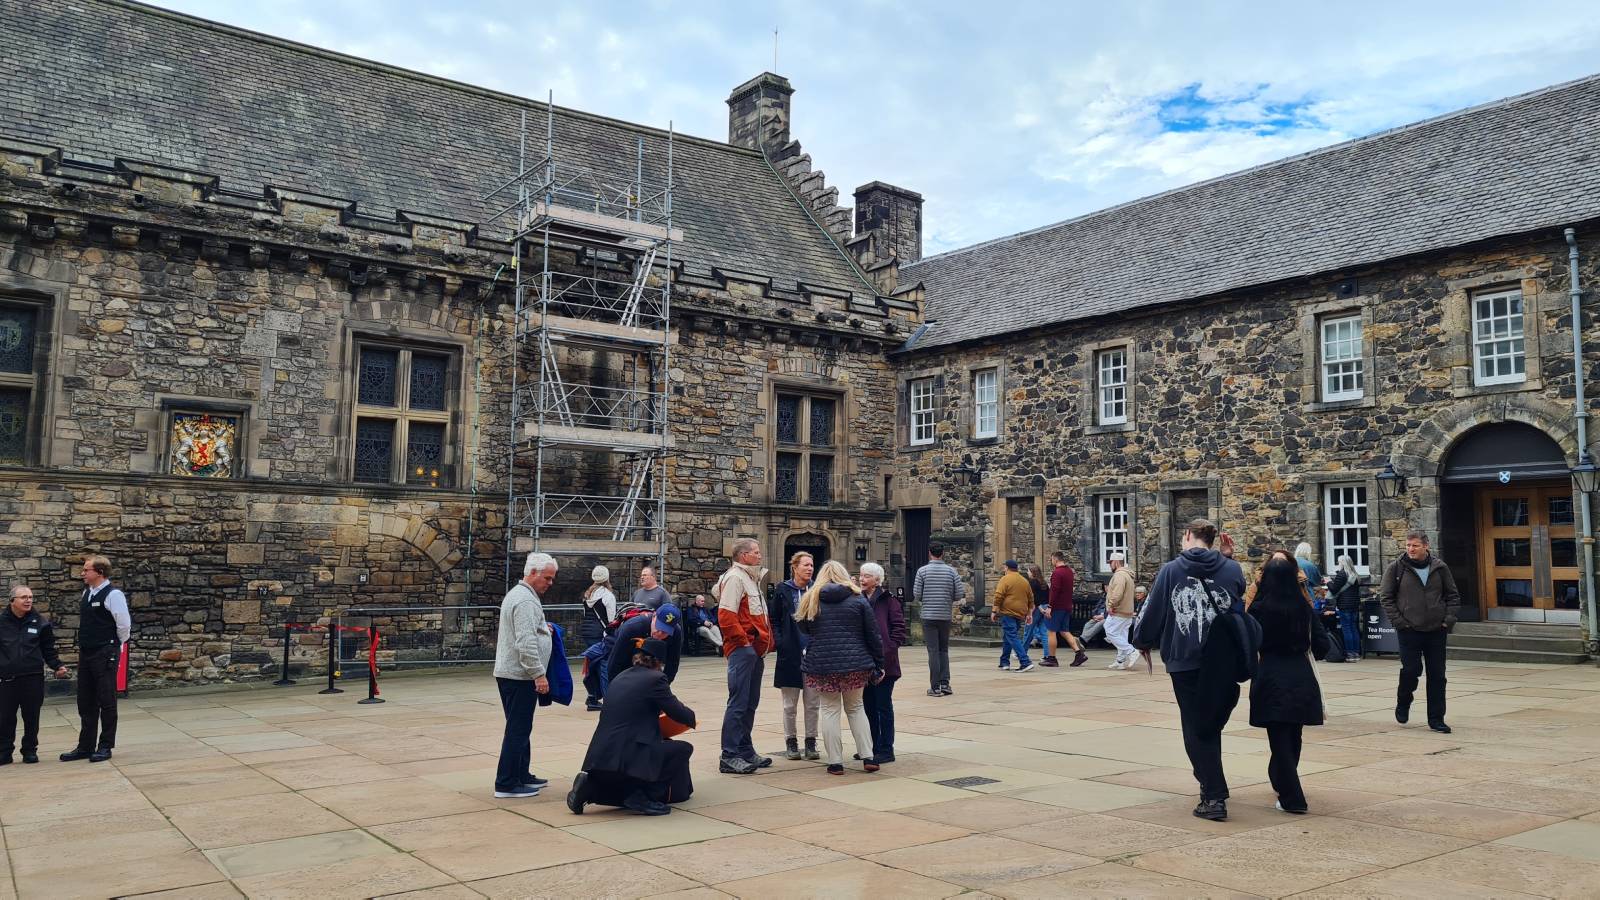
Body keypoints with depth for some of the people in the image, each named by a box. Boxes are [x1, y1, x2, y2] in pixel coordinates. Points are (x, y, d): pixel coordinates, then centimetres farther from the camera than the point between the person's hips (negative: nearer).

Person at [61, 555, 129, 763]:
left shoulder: (112, 595, -14)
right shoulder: (87, 593, 10)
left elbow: (124, 625, -15)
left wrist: (114, 645, -2)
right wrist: (86, 642, 15)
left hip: (105, 654, -8)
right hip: (86, 653, 8)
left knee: (106, 701, 1)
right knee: (85, 702, 13)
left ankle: (105, 746, 9)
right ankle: (85, 746, 22)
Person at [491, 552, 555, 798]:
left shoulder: (517, 594, 18)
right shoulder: (526, 600, -16)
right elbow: (526, 643, -23)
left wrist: (541, 628, 17)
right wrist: (539, 674, -21)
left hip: (510, 673, 11)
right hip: (520, 675, -11)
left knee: (520, 728, 16)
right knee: (518, 729, -6)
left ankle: (522, 775, 24)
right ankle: (506, 784, -3)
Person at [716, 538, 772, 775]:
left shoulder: (751, 578, 20)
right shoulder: (735, 578, -11)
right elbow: (726, 615, -20)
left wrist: (765, 641, 15)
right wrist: (742, 640, -16)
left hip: (755, 650, 10)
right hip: (742, 649, -10)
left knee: (750, 702, 14)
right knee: (738, 703, -9)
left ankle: (745, 751, 22)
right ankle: (729, 757, -6)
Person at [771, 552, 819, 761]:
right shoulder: (782, 590, 0)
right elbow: (774, 621, 2)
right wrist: (779, 642, -10)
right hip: (790, 654, -2)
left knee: (812, 703, 6)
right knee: (790, 704, 6)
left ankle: (810, 742, 17)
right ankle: (791, 742, 18)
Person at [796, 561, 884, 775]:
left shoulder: (810, 599, 2)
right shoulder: (857, 599, 1)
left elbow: (804, 628, 11)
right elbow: (873, 634, 2)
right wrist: (878, 664, 9)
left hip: (821, 664, -1)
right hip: (855, 664, 1)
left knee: (829, 710, 8)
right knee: (855, 708, 16)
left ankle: (835, 762, 6)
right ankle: (868, 757, 12)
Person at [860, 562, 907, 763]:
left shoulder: (888, 600, -5)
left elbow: (899, 628, -8)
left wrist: (889, 648, -14)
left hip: (884, 662, -6)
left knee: (883, 705, 0)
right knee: (869, 705, 12)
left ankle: (886, 750, 6)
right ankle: (873, 747, 23)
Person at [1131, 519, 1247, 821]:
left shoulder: (1171, 570, -3)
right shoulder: (1232, 569, 2)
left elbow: (1153, 612, 2)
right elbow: (1241, 611, 9)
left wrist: (1142, 641, 17)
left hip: (1185, 663, -2)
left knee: (1196, 730, 6)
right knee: (1212, 725, 18)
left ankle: (1214, 797, 1)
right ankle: (1211, 783, 28)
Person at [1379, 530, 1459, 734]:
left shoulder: (1440, 567, 5)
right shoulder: (1396, 568, -2)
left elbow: (1453, 596, 11)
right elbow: (1386, 597, 0)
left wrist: (1449, 620, 0)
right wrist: (1398, 621, -8)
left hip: (1436, 631, 3)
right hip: (1409, 631, -2)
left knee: (1437, 675, 4)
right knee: (1411, 670, -6)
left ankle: (1436, 719, 13)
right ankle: (1403, 704, 22)